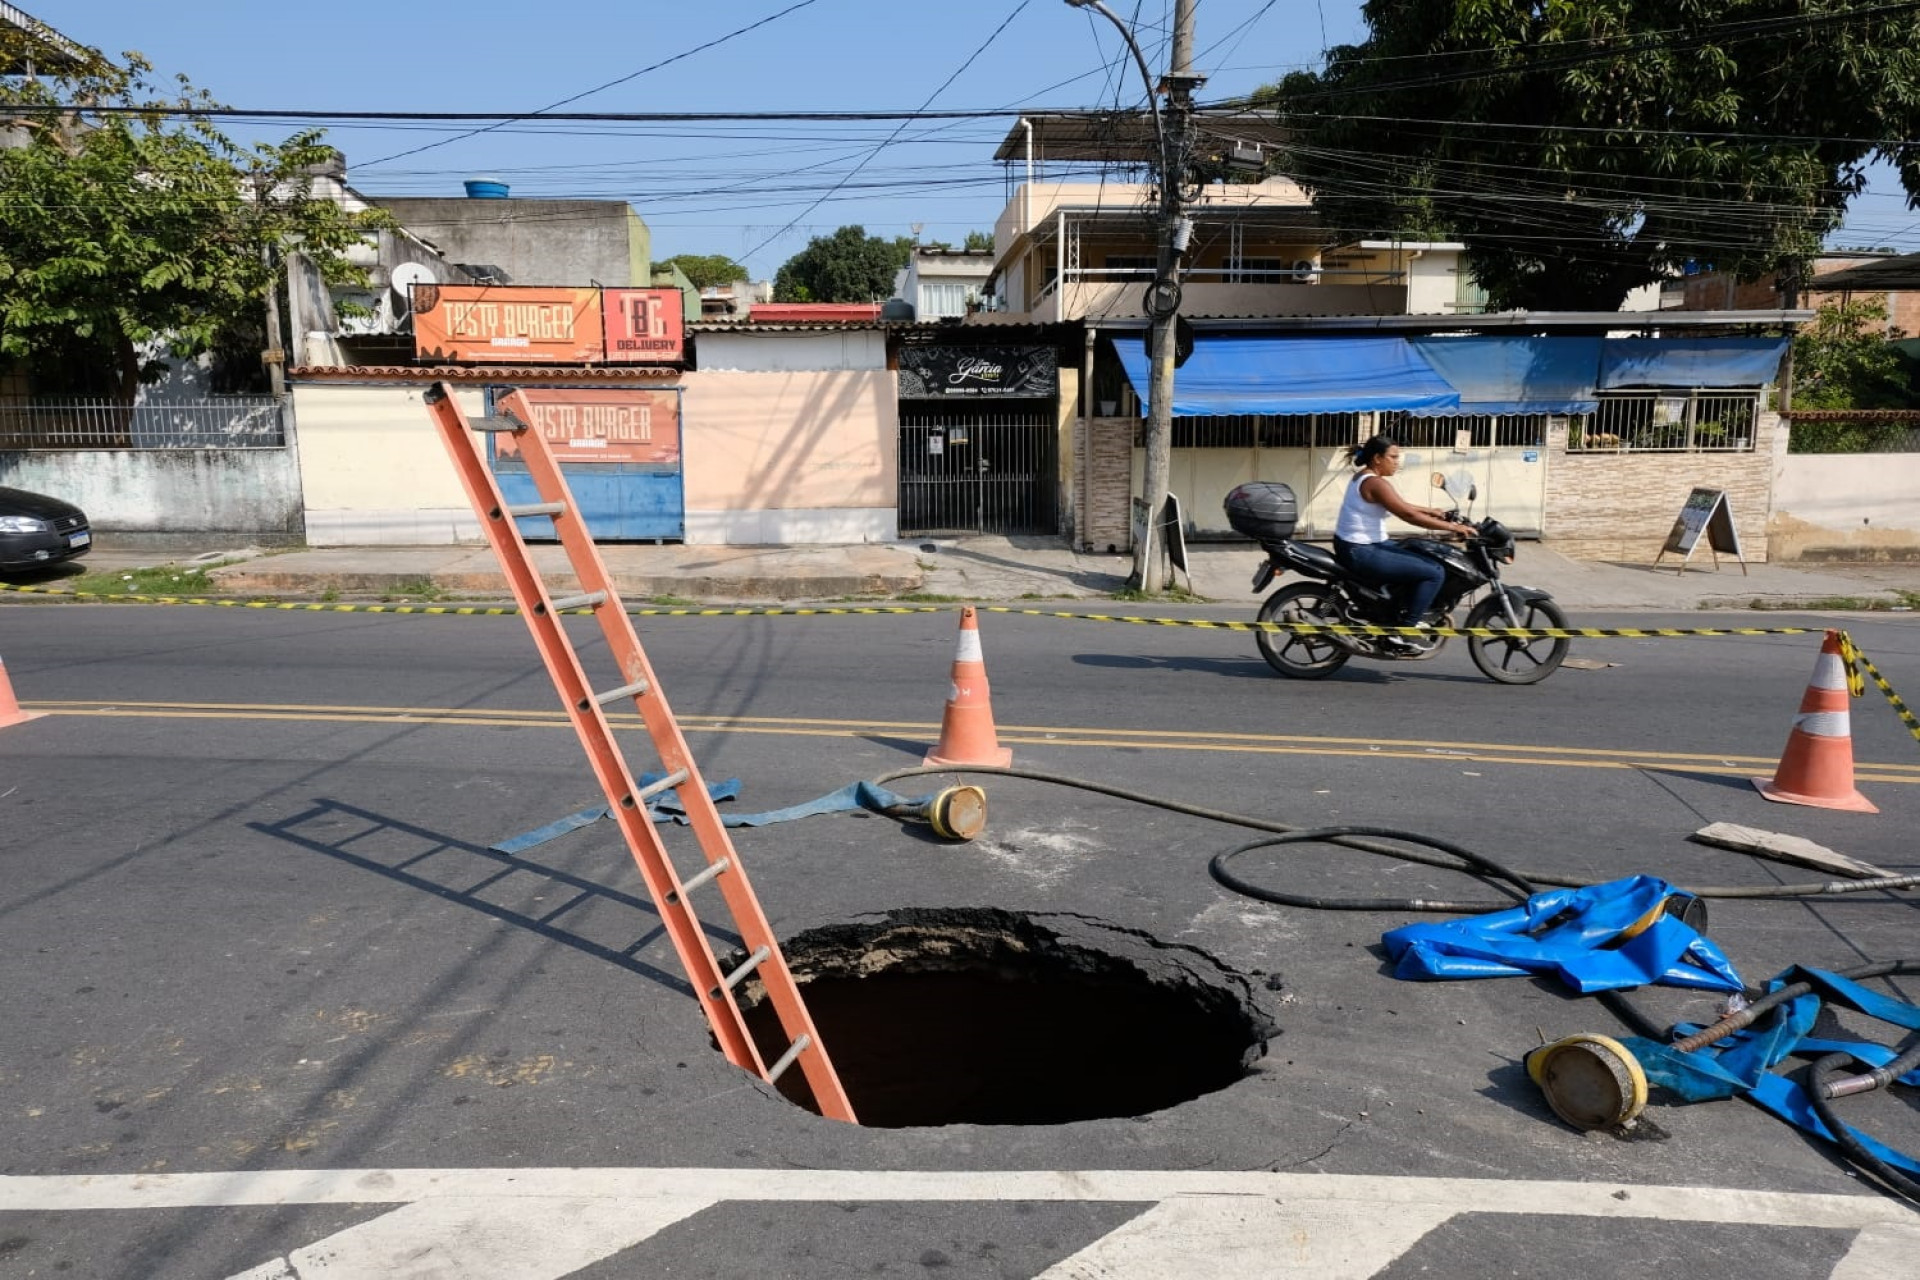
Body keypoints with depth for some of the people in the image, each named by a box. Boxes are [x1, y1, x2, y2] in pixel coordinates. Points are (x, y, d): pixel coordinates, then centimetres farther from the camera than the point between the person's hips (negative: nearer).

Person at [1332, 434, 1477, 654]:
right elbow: (1409, 515, -23)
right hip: (1361, 553, -11)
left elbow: (1401, 506, 24)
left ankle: (1408, 610, 30)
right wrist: (1451, 527, -19)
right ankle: (1400, 634, -10)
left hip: (1356, 546, 11)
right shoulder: (1376, 483, -18)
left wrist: (1432, 511, 24)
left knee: (1419, 556, 25)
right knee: (1434, 573, -11)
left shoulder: (1364, 476, 13)